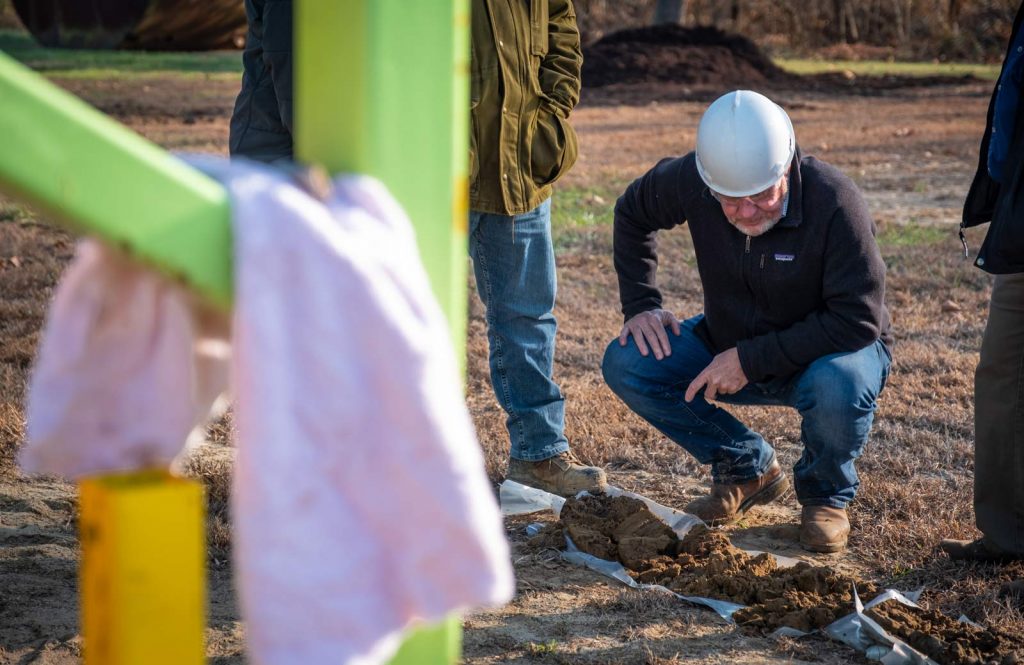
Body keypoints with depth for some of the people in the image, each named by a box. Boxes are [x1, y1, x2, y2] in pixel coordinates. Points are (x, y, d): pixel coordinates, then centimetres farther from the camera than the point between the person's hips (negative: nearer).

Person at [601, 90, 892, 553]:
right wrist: (640, 304, -5)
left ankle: (826, 495, -4)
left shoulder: (834, 202, -30)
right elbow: (633, 212, 6)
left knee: (835, 388, -39)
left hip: (831, 353, -5)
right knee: (625, 364, -15)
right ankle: (747, 468, 5)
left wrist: (751, 359, -30)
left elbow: (858, 319, -30)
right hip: (732, 344, 5)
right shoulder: (689, 181, -17)